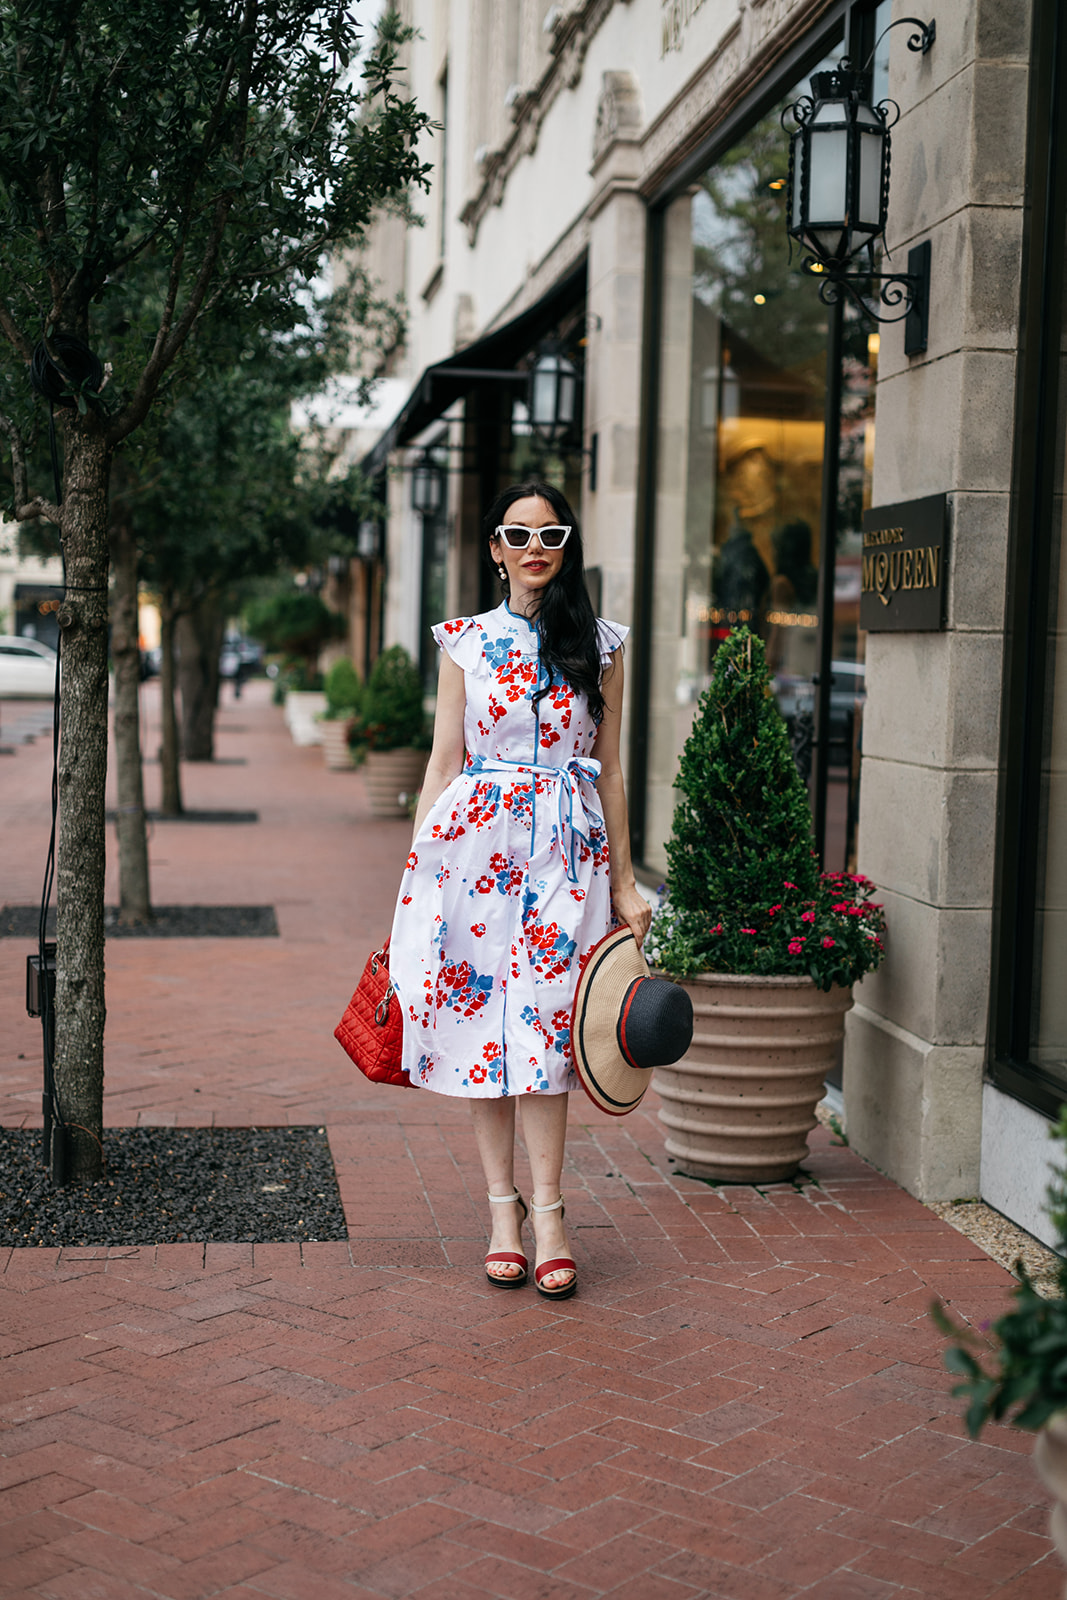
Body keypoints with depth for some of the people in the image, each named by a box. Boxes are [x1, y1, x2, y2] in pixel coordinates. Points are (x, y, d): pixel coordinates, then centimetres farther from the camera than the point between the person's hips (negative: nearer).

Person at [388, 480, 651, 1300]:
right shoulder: (465, 641, 7)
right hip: (477, 844, 1)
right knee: (483, 1022, 2)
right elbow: (444, 763, 8)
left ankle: (547, 1215, 0)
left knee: (543, 1023, -6)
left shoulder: (600, 645, 7)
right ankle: (504, 1208, 11)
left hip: (568, 849, 0)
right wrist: (415, 872, 4)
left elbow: (609, 768, 10)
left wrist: (623, 881, 8)